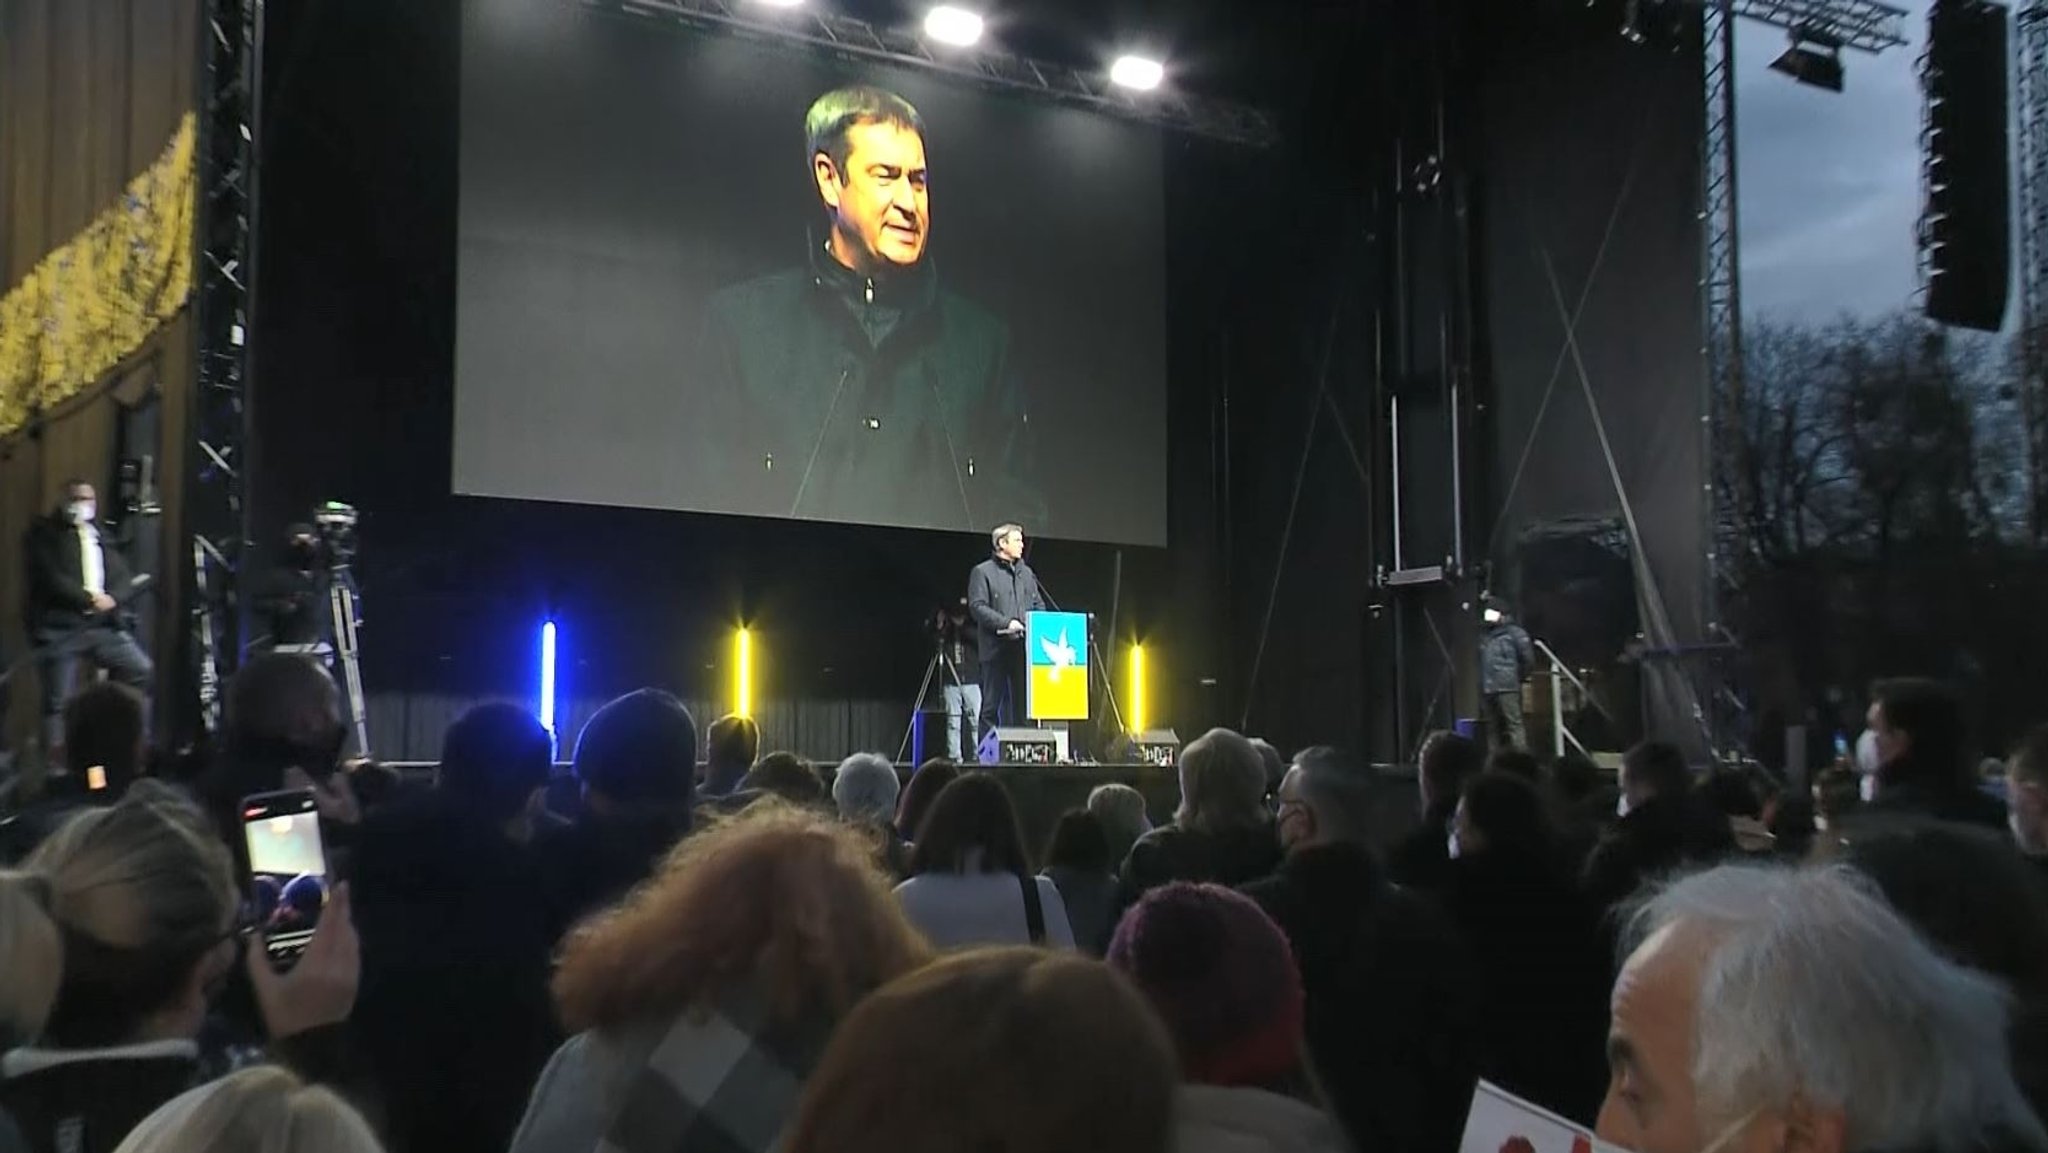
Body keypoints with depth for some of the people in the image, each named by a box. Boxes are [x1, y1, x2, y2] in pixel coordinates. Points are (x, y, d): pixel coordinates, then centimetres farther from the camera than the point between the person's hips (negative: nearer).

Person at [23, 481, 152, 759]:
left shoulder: (99, 535, 17)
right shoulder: (44, 534, 2)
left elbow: (122, 575, 9)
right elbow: (51, 578, -11)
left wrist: (111, 598, -11)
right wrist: (88, 598, -15)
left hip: (101, 625, 5)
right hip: (57, 629, -5)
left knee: (141, 669, -5)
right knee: (57, 701, -4)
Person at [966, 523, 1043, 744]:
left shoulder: (1026, 573, 18)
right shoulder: (982, 572, 0)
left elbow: (1039, 605, 19)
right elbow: (977, 606, -9)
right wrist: (1006, 623, -18)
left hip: (1024, 647, 5)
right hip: (996, 649, -5)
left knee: (1023, 701, 5)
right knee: (991, 705, -2)